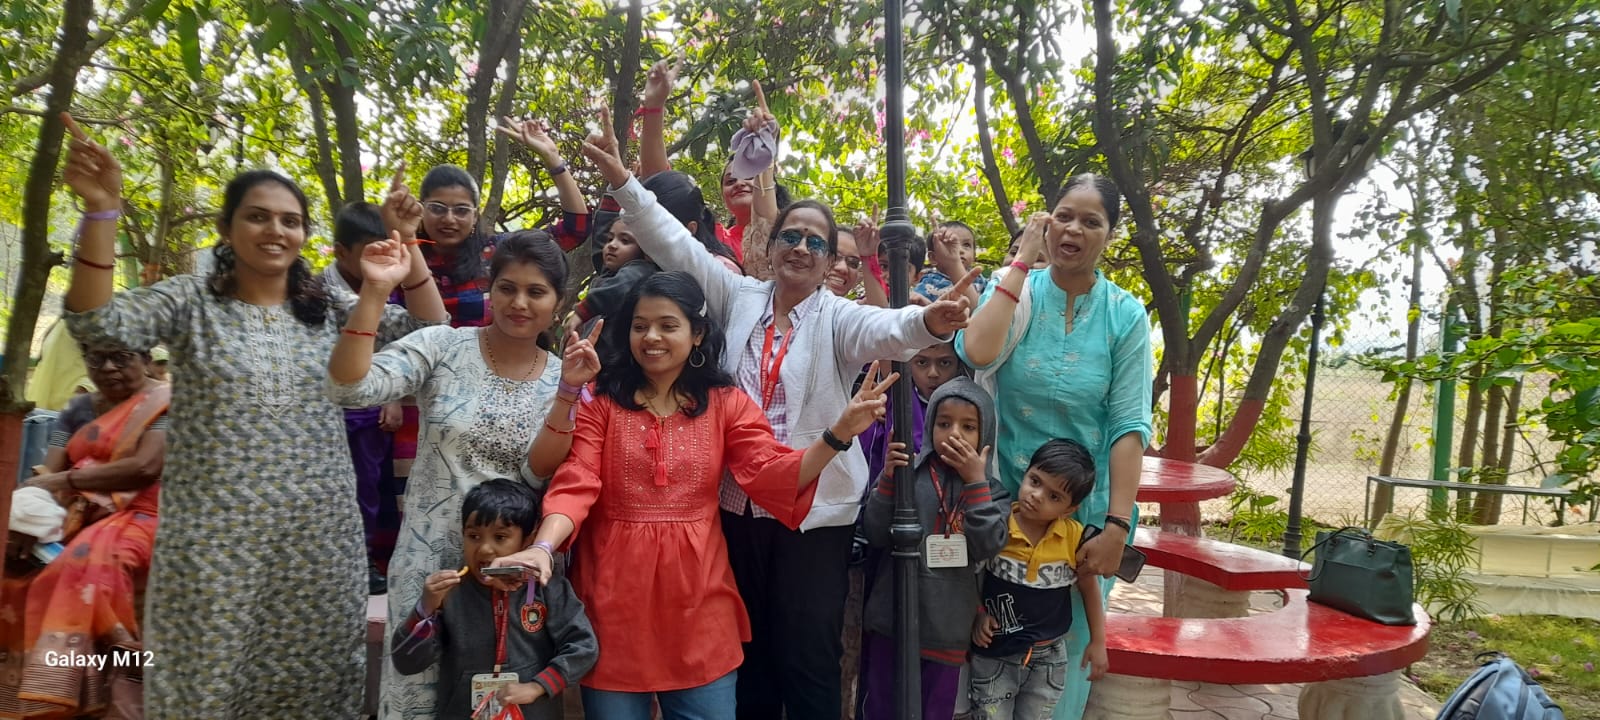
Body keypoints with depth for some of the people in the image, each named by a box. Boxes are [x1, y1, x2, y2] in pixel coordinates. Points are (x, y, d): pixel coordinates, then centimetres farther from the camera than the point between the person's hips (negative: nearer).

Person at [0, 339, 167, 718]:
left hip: (137, 515, -6)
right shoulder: (78, 410, 16)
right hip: (77, 517, 7)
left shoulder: (165, 401, -3)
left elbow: (146, 467, -17)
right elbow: (49, 473, 6)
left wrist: (66, 479, -15)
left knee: (89, 562, -34)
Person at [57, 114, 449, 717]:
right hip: (215, 536, -2)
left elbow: (430, 335, 5)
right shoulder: (191, 302, 1)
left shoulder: (328, 310, 9)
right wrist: (101, 211, -25)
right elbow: (96, 324, -15)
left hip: (317, 535, 3)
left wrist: (411, 256, -9)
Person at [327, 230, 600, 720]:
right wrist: (374, 292, -26)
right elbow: (348, 389, -19)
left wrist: (567, 391, -22)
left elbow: (539, 474, -10)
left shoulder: (562, 375, 0)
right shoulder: (442, 346, -5)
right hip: (431, 556, -1)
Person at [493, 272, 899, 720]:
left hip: (697, 599, 1)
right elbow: (574, 484, -12)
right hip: (615, 598, -1)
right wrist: (544, 546, -30)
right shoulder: (599, 401, 0)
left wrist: (838, 434, -22)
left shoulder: (726, 403, 4)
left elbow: (775, 477, -8)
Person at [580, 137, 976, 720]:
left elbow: (886, 329, -23)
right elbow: (677, 247, 2)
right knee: (747, 651, 17)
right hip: (738, 504, 3)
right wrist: (624, 182, -6)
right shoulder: (740, 299, 7)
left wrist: (929, 321, -45)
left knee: (809, 659, 2)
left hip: (816, 512, -3)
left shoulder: (839, 318, -2)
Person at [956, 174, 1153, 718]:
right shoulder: (1014, 291, -4)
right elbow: (977, 352, -25)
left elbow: (1129, 425, -8)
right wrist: (1022, 260, -17)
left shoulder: (1125, 315, -4)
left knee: (1068, 649, 12)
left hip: (1085, 512, 0)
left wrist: (1117, 527, -15)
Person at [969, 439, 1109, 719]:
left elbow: (1089, 588, 5)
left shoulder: (1075, 537, -11)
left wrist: (1098, 643, 9)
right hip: (993, 655, -1)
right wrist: (977, 614, -10)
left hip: (1048, 657, 2)